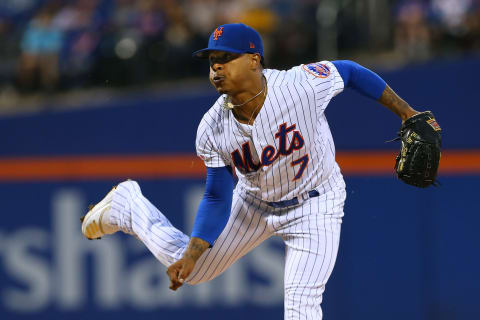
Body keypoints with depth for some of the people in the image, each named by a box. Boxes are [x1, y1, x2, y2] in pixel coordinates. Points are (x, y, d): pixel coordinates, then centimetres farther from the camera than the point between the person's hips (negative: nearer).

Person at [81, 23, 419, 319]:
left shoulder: (301, 83, -32)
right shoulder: (213, 130, -23)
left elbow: (350, 71, -12)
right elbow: (217, 199, -12)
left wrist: (406, 112, -8)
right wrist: (191, 255, -23)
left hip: (315, 206, -2)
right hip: (255, 203, 2)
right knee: (189, 269, 14)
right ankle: (127, 206, 39)